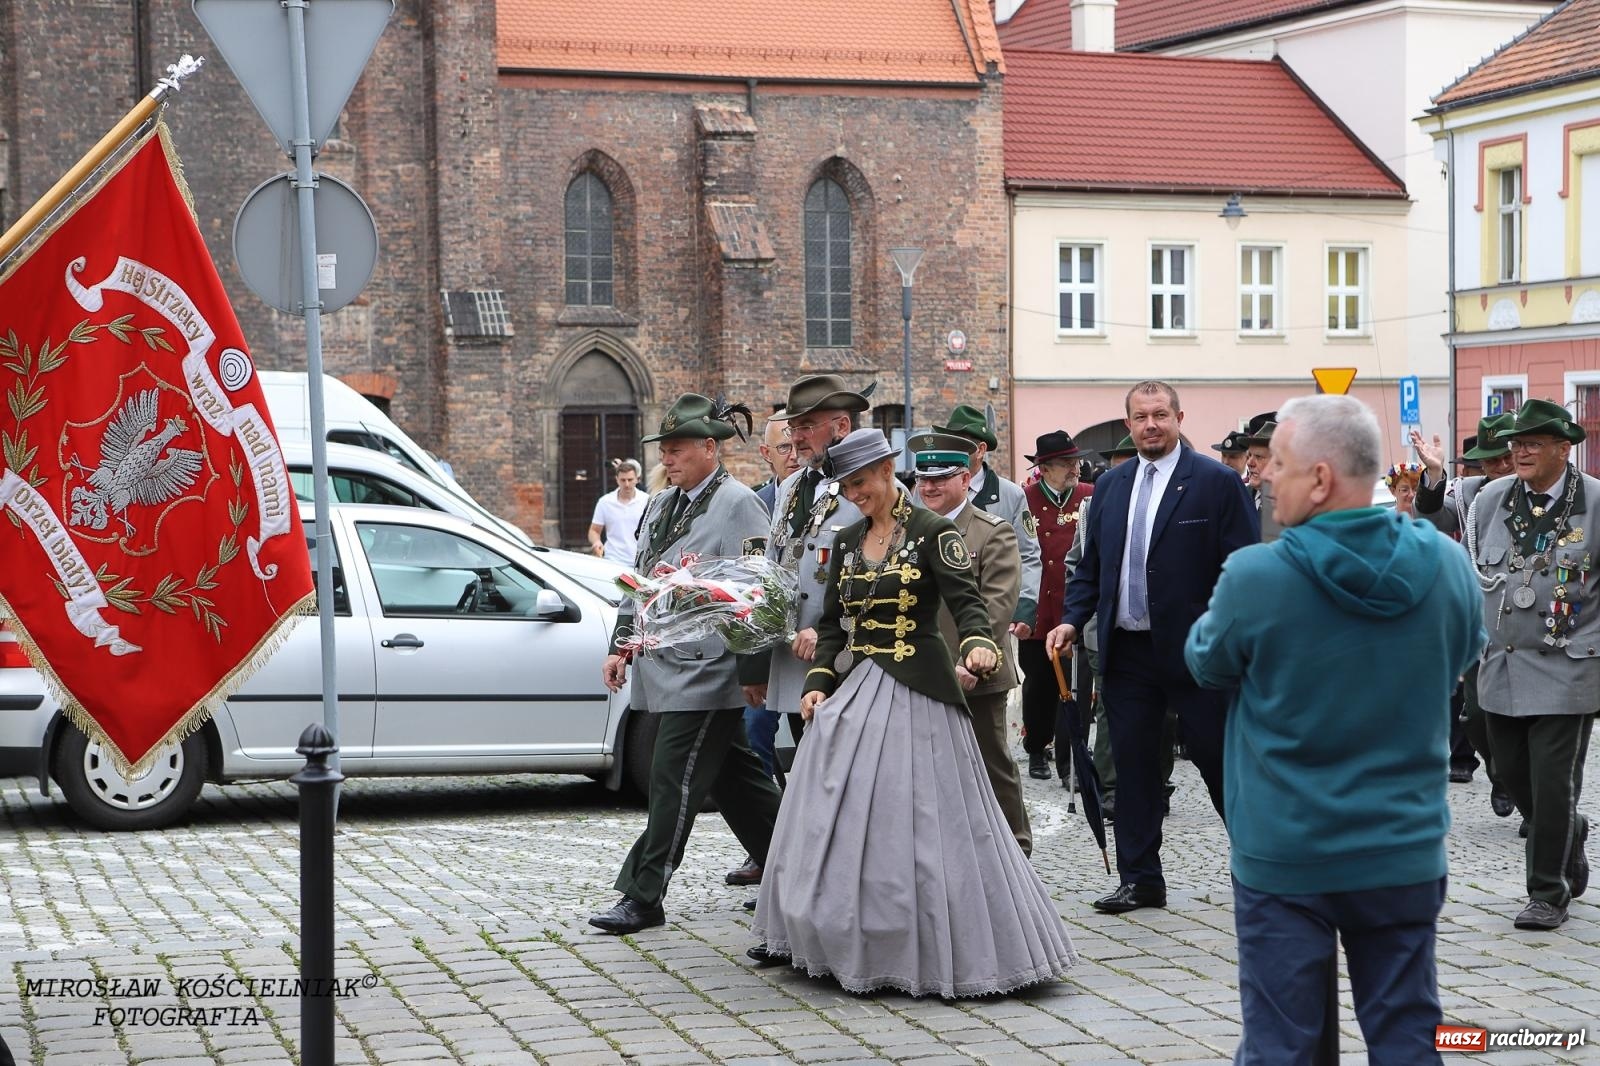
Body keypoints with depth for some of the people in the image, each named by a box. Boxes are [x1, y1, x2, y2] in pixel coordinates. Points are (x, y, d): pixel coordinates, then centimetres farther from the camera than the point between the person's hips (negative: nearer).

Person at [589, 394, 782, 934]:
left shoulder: (738, 504, -9)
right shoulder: (661, 506, 17)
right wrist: (622, 645, 16)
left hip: (705, 670, -8)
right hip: (663, 663, 8)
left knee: (673, 780, -8)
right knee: (735, 776, 14)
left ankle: (644, 897, -4)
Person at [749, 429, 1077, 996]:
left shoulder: (932, 533, -5)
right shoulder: (848, 540, 13)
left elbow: (966, 601, -15)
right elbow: (833, 622, 15)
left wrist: (980, 645, -36)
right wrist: (819, 682, 1)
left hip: (915, 692, -6)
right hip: (855, 688, 6)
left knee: (920, 822, -6)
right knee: (838, 816, 8)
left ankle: (946, 950, 3)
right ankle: (819, 936, 19)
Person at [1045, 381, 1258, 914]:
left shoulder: (1217, 482, -5)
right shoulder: (1110, 486, 11)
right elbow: (1090, 567, 16)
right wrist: (1071, 620, 0)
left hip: (1193, 650, -5)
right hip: (1126, 651, 5)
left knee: (1220, 760, 3)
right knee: (1132, 765, 8)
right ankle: (1140, 880, 17)